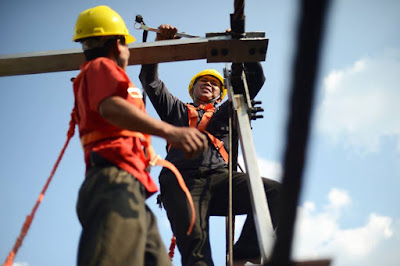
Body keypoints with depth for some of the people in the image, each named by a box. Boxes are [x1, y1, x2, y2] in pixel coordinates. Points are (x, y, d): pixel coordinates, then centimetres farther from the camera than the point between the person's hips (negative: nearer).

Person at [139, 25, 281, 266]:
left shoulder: (226, 112, 36)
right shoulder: (177, 110, 35)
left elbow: (256, 78, 32)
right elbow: (150, 81, 30)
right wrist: (159, 43, 24)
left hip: (220, 177, 2)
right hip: (183, 179, -2)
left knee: (275, 192, -26)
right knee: (194, 243, -27)